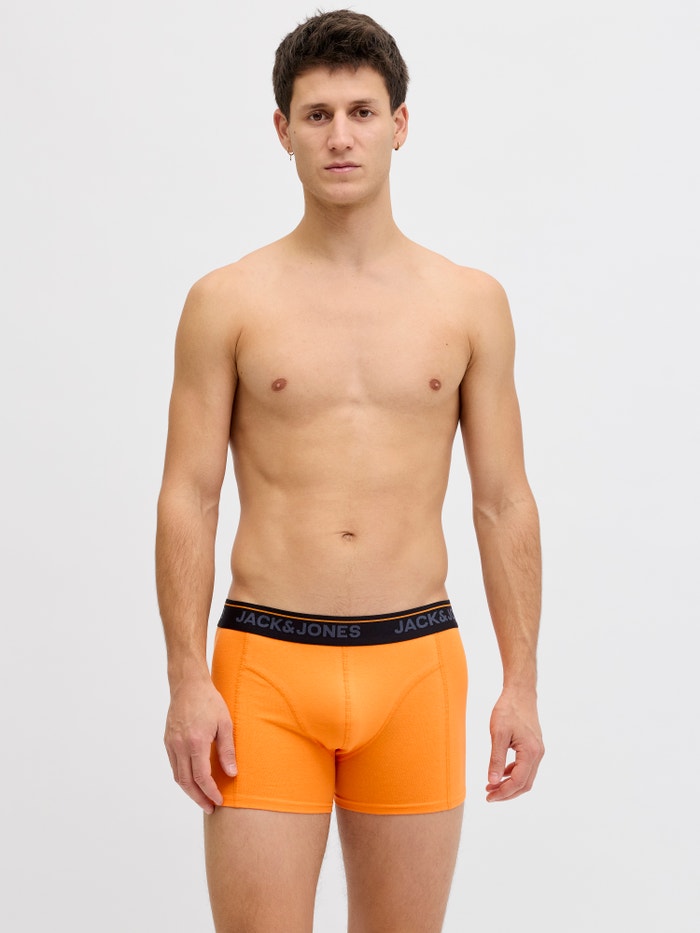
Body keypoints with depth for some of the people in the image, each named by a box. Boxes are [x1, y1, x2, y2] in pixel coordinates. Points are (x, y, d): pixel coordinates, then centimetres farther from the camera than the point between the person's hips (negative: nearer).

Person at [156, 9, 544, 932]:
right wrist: (188, 682, -7)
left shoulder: (470, 302, 6)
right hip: (265, 659, -1)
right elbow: (188, 497, 0)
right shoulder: (227, 302, 2)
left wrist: (521, 683, 2)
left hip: (415, 659, 2)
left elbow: (504, 503, 7)